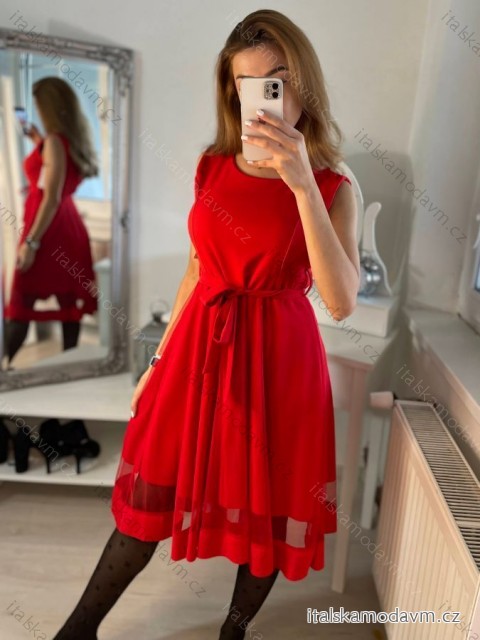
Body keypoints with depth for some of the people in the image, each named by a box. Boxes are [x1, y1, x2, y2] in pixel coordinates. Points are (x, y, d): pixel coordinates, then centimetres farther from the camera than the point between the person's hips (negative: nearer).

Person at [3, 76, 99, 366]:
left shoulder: (54, 140, -13)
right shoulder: (74, 139, 10)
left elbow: (51, 198, -19)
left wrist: (30, 242, -19)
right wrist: (39, 143, 24)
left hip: (48, 229, -8)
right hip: (69, 227, 8)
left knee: (20, 304, -1)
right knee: (69, 301, 8)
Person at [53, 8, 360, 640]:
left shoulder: (331, 186, -5)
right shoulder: (213, 165, 5)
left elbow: (341, 301, -19)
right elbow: (199, 268, 11)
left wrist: (303, 185, -26)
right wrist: (159, 359, 12)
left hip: (277, 356, -2)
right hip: (200, 346, 3)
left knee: (266, 508, 13)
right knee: (147, 500, 12)